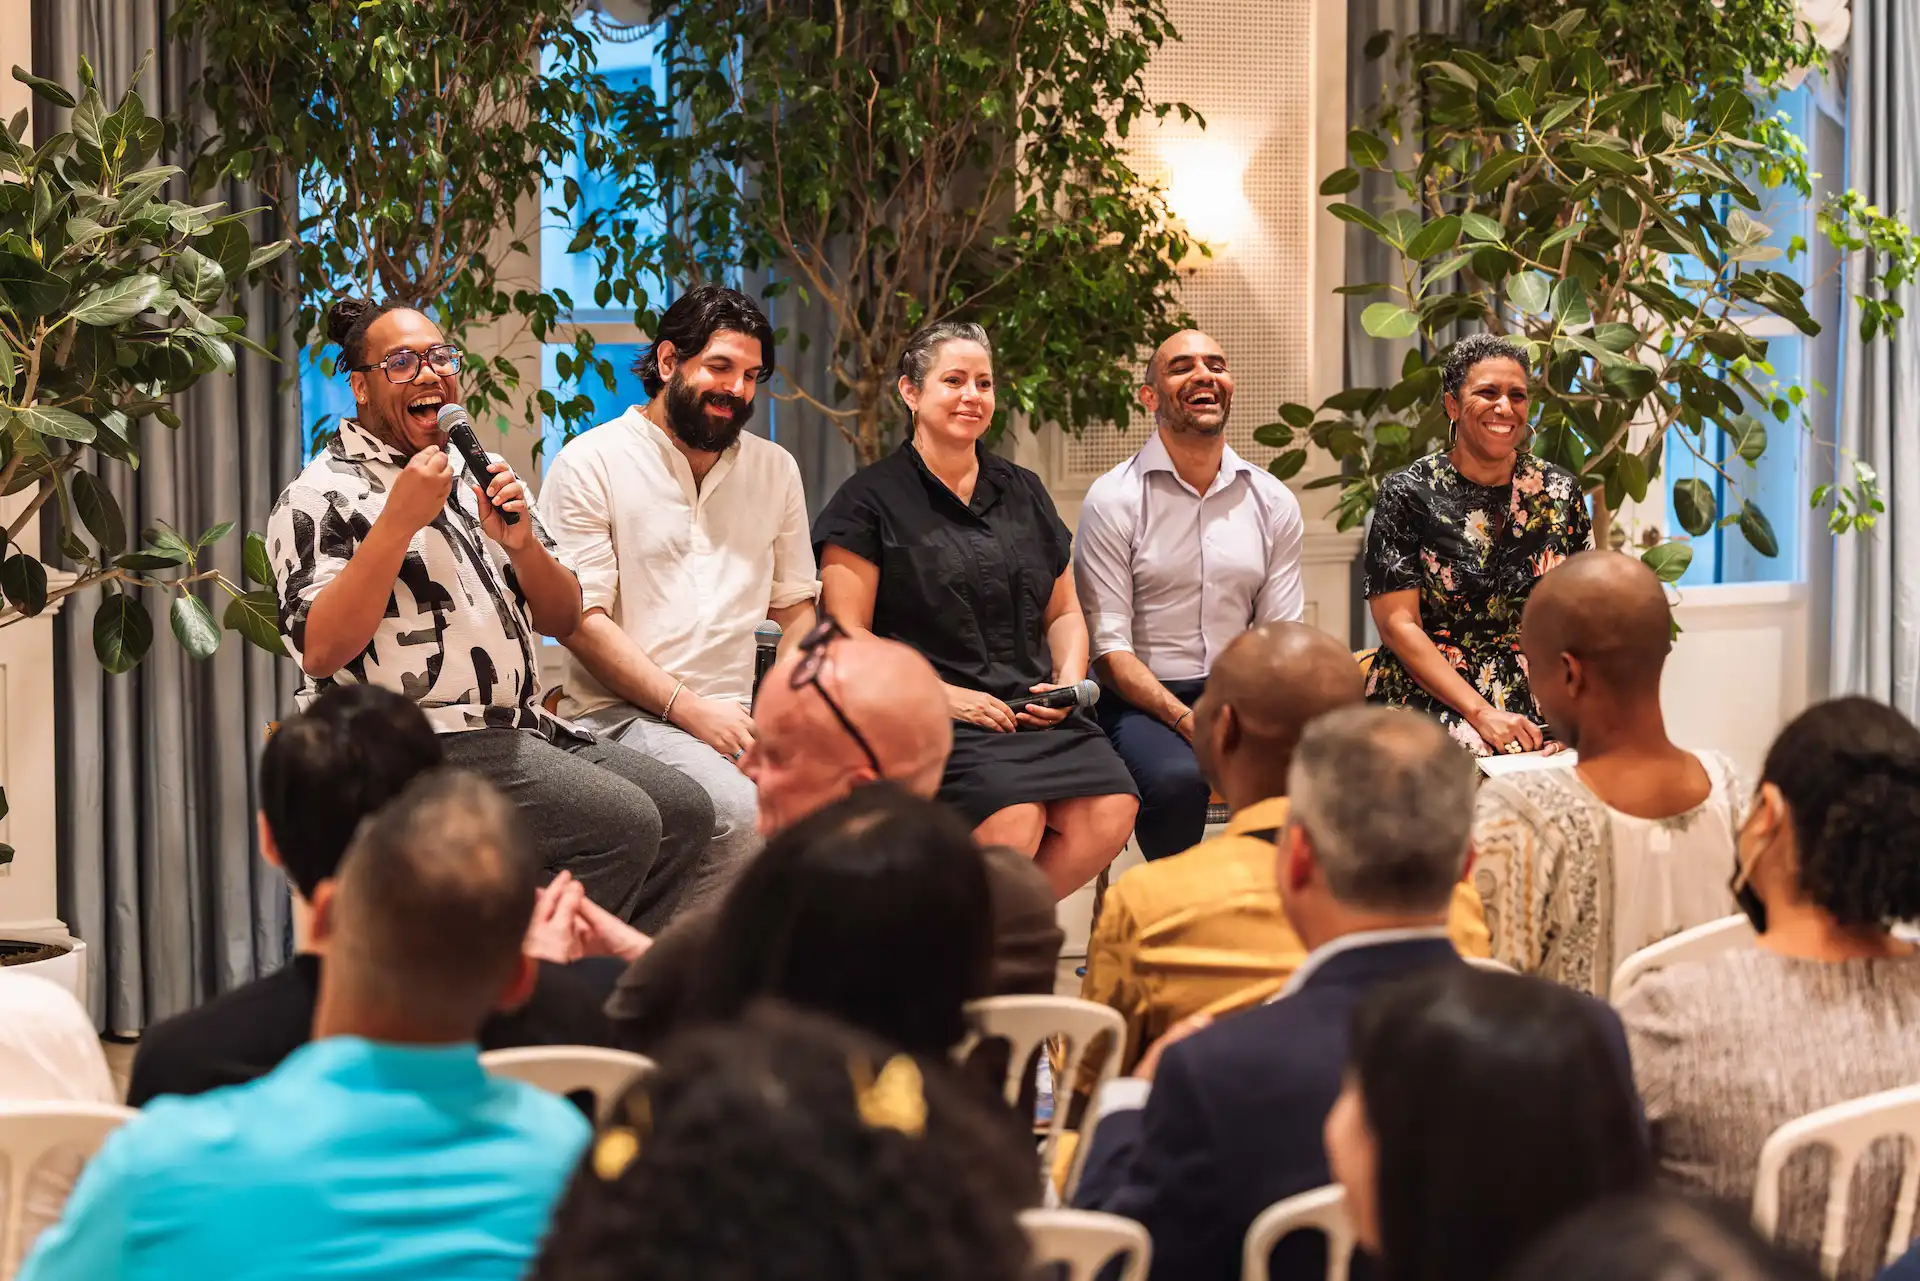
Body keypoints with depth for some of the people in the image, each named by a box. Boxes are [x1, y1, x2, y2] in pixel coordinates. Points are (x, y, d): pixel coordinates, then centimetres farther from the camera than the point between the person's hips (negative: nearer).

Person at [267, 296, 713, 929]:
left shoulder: (478, 475, 19)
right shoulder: (323, 496, -3)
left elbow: (563, 619, 16)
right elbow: (319, 652, -17)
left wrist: (521, 543, -5)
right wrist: (398, 522, -20)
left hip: (519, 729, 8)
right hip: (415, 749, -8)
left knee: (685, 810, -5)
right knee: (623, 824, -23)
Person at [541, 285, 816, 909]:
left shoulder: (775, 470, 19)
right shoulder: (590, 463, 0)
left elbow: (794, 606, 22)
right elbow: (581, 619, -7)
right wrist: (688, 709, -14)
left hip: (739, 717, 6)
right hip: (622, 713, -5)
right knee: (740, 811, -34)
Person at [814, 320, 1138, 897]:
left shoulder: (1023, 493, 22)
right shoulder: (871, 499, 5)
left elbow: (1064, 612, 27)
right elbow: (848, 637, -2)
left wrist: (1069, 680, 6)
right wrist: (940, 693, -14)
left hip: (1034, 713, 5)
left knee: (1111, 811, -23)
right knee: (1013, 818, -33)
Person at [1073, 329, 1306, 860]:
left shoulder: (1273, 501, 10)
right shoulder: (1113, 499, -3)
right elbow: (1108, 644, -8)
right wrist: (1186, 720, -21)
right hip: (1141, 701, -4)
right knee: (1176, 776, -36)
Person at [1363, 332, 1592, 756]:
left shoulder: (1560, 493, 10)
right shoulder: (1409, 494, 0)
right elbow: (1398, 624, -5)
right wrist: (1481, 713, -14)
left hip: (1540, 716, 2)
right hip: (1433, 703, -2)